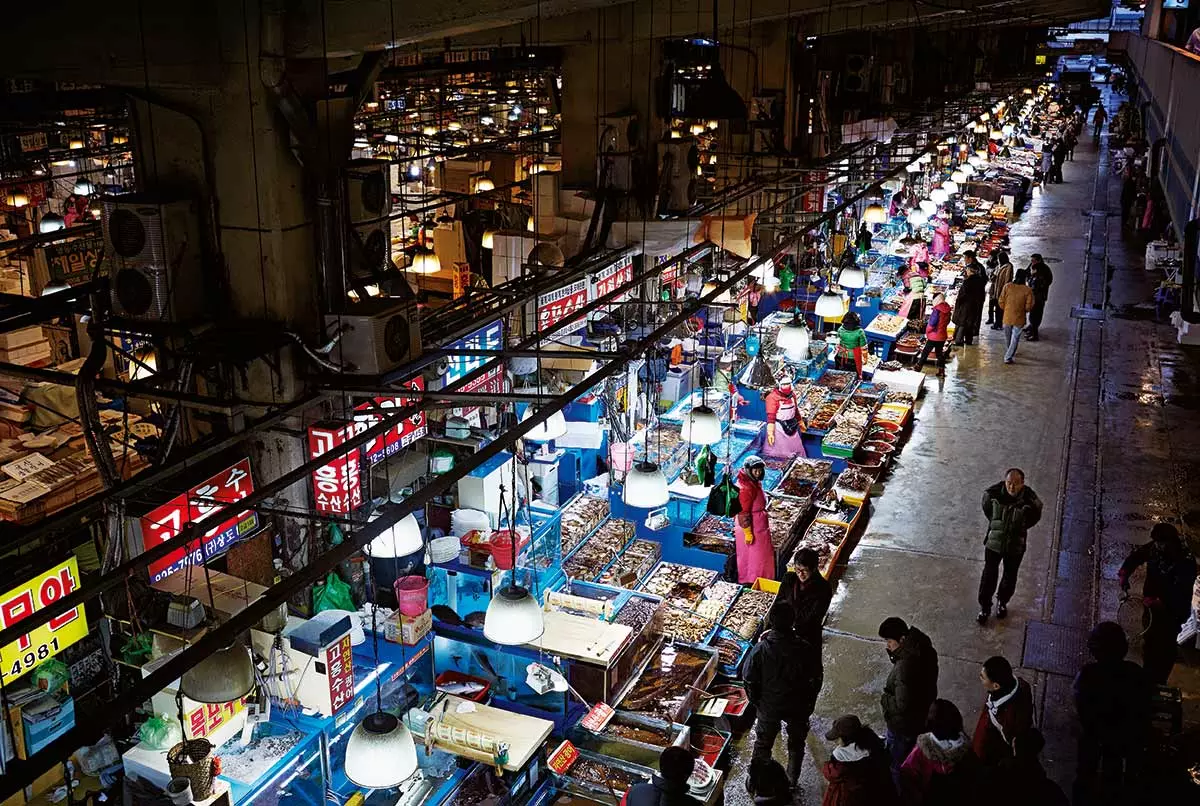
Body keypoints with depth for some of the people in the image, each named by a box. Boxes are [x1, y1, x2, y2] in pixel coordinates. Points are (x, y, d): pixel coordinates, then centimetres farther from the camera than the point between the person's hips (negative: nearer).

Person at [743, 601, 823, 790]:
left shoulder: (760, 649, -25)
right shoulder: (805, 649, -23)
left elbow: (750, 680, -13)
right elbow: (815, 680, -10)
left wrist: (756, 702, 6)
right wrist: (809, 703, 7)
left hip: (769, 706, 0)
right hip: (798, 707, 0)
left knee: (763, 744, 21)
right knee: (796, 743, 25)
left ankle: (755, 781, 35)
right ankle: (792, 781, 40)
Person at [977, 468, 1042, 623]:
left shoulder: (1029, 500, -24)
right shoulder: (993, 493, -21)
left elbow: (1035, 517, 0)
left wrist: (1020, 528, 4)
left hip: (1015, 546, 0)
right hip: (994, 542, 0)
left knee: (1010, 576, 20)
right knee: (989, 575, 10)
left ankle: (1002, 602, 46)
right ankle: (984, 607, 30)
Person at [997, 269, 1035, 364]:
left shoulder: (1007, 287, -8)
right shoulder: (1028, 290, -12)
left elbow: (1001, 302, -4)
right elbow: (1029, 306, -10)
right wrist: (1023, 310, 11)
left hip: (1007, 317, 2)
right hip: (1019, 319, -2)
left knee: (1008, 338, 22)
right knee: (1015, 339, 7)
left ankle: (1011, 353, 42)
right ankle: (1008, 357, 3)